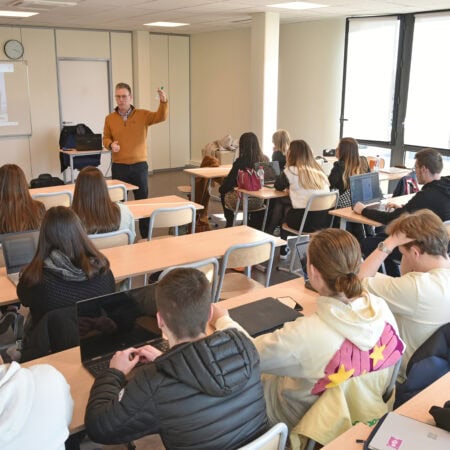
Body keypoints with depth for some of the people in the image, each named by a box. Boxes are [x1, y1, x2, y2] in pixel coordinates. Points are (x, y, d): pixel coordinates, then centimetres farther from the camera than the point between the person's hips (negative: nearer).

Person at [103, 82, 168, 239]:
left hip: (139, 165, -1)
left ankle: (146, 235, 19)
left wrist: (163, 102, -30)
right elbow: (106, 138, 9)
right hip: (119, 167, 1)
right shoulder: (110, 118, 3)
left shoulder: (143, 114, -1)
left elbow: (161, 117, -13)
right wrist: (111, 144, -13)